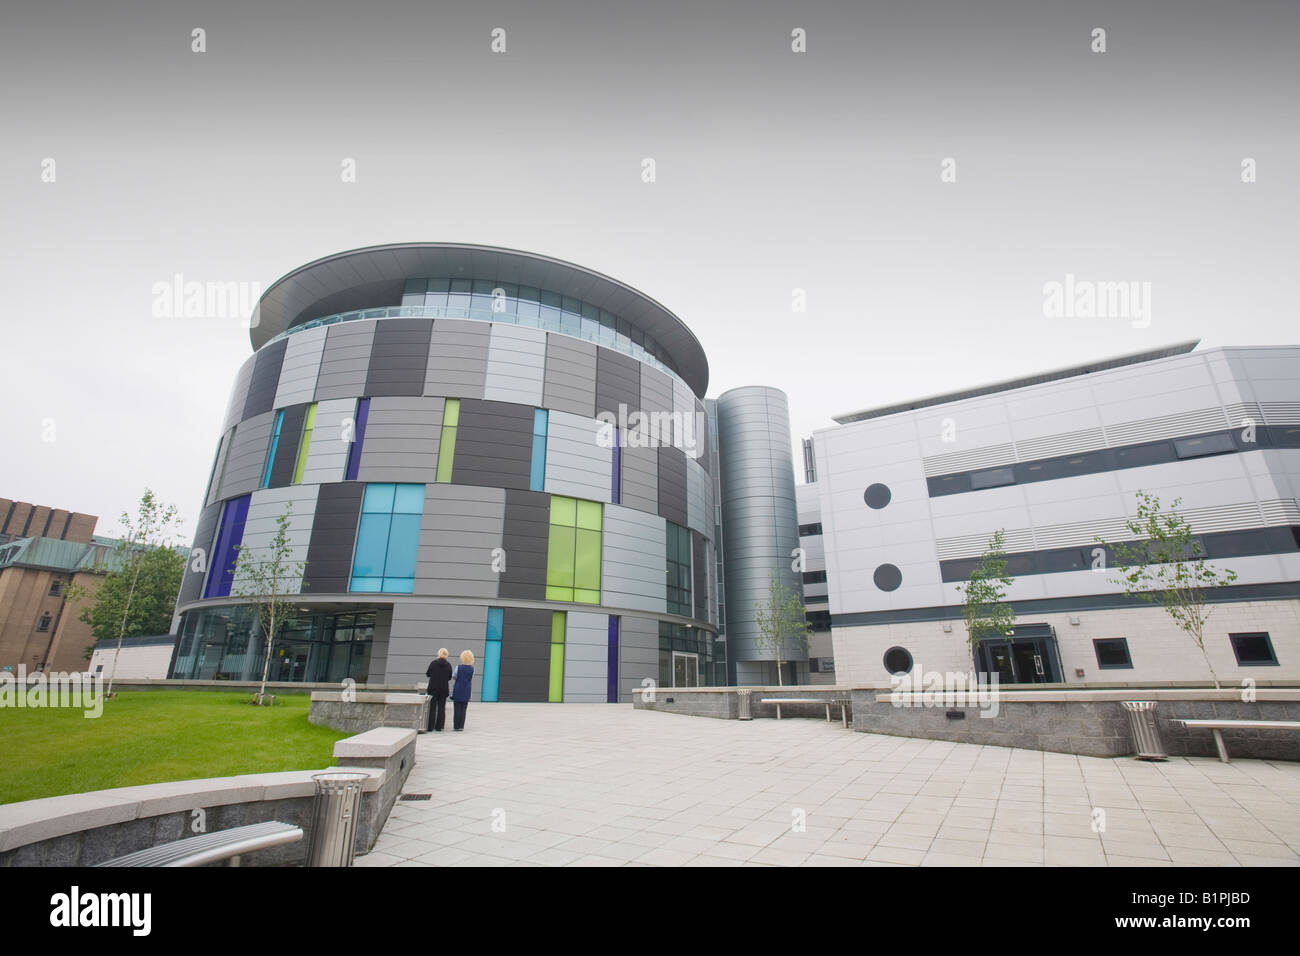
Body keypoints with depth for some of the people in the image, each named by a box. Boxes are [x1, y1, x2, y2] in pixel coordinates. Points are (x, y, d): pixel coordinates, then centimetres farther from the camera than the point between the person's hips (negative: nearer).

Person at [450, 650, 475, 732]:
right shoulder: (472, 669, -4)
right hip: (466, 692, 2)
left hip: (457, 690, -2)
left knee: (457, 709, 5)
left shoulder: (458, 667, -10)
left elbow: (453, 677, 3)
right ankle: (461, 726, 7)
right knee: (463, 709, 7)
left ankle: (456, 726, 7)